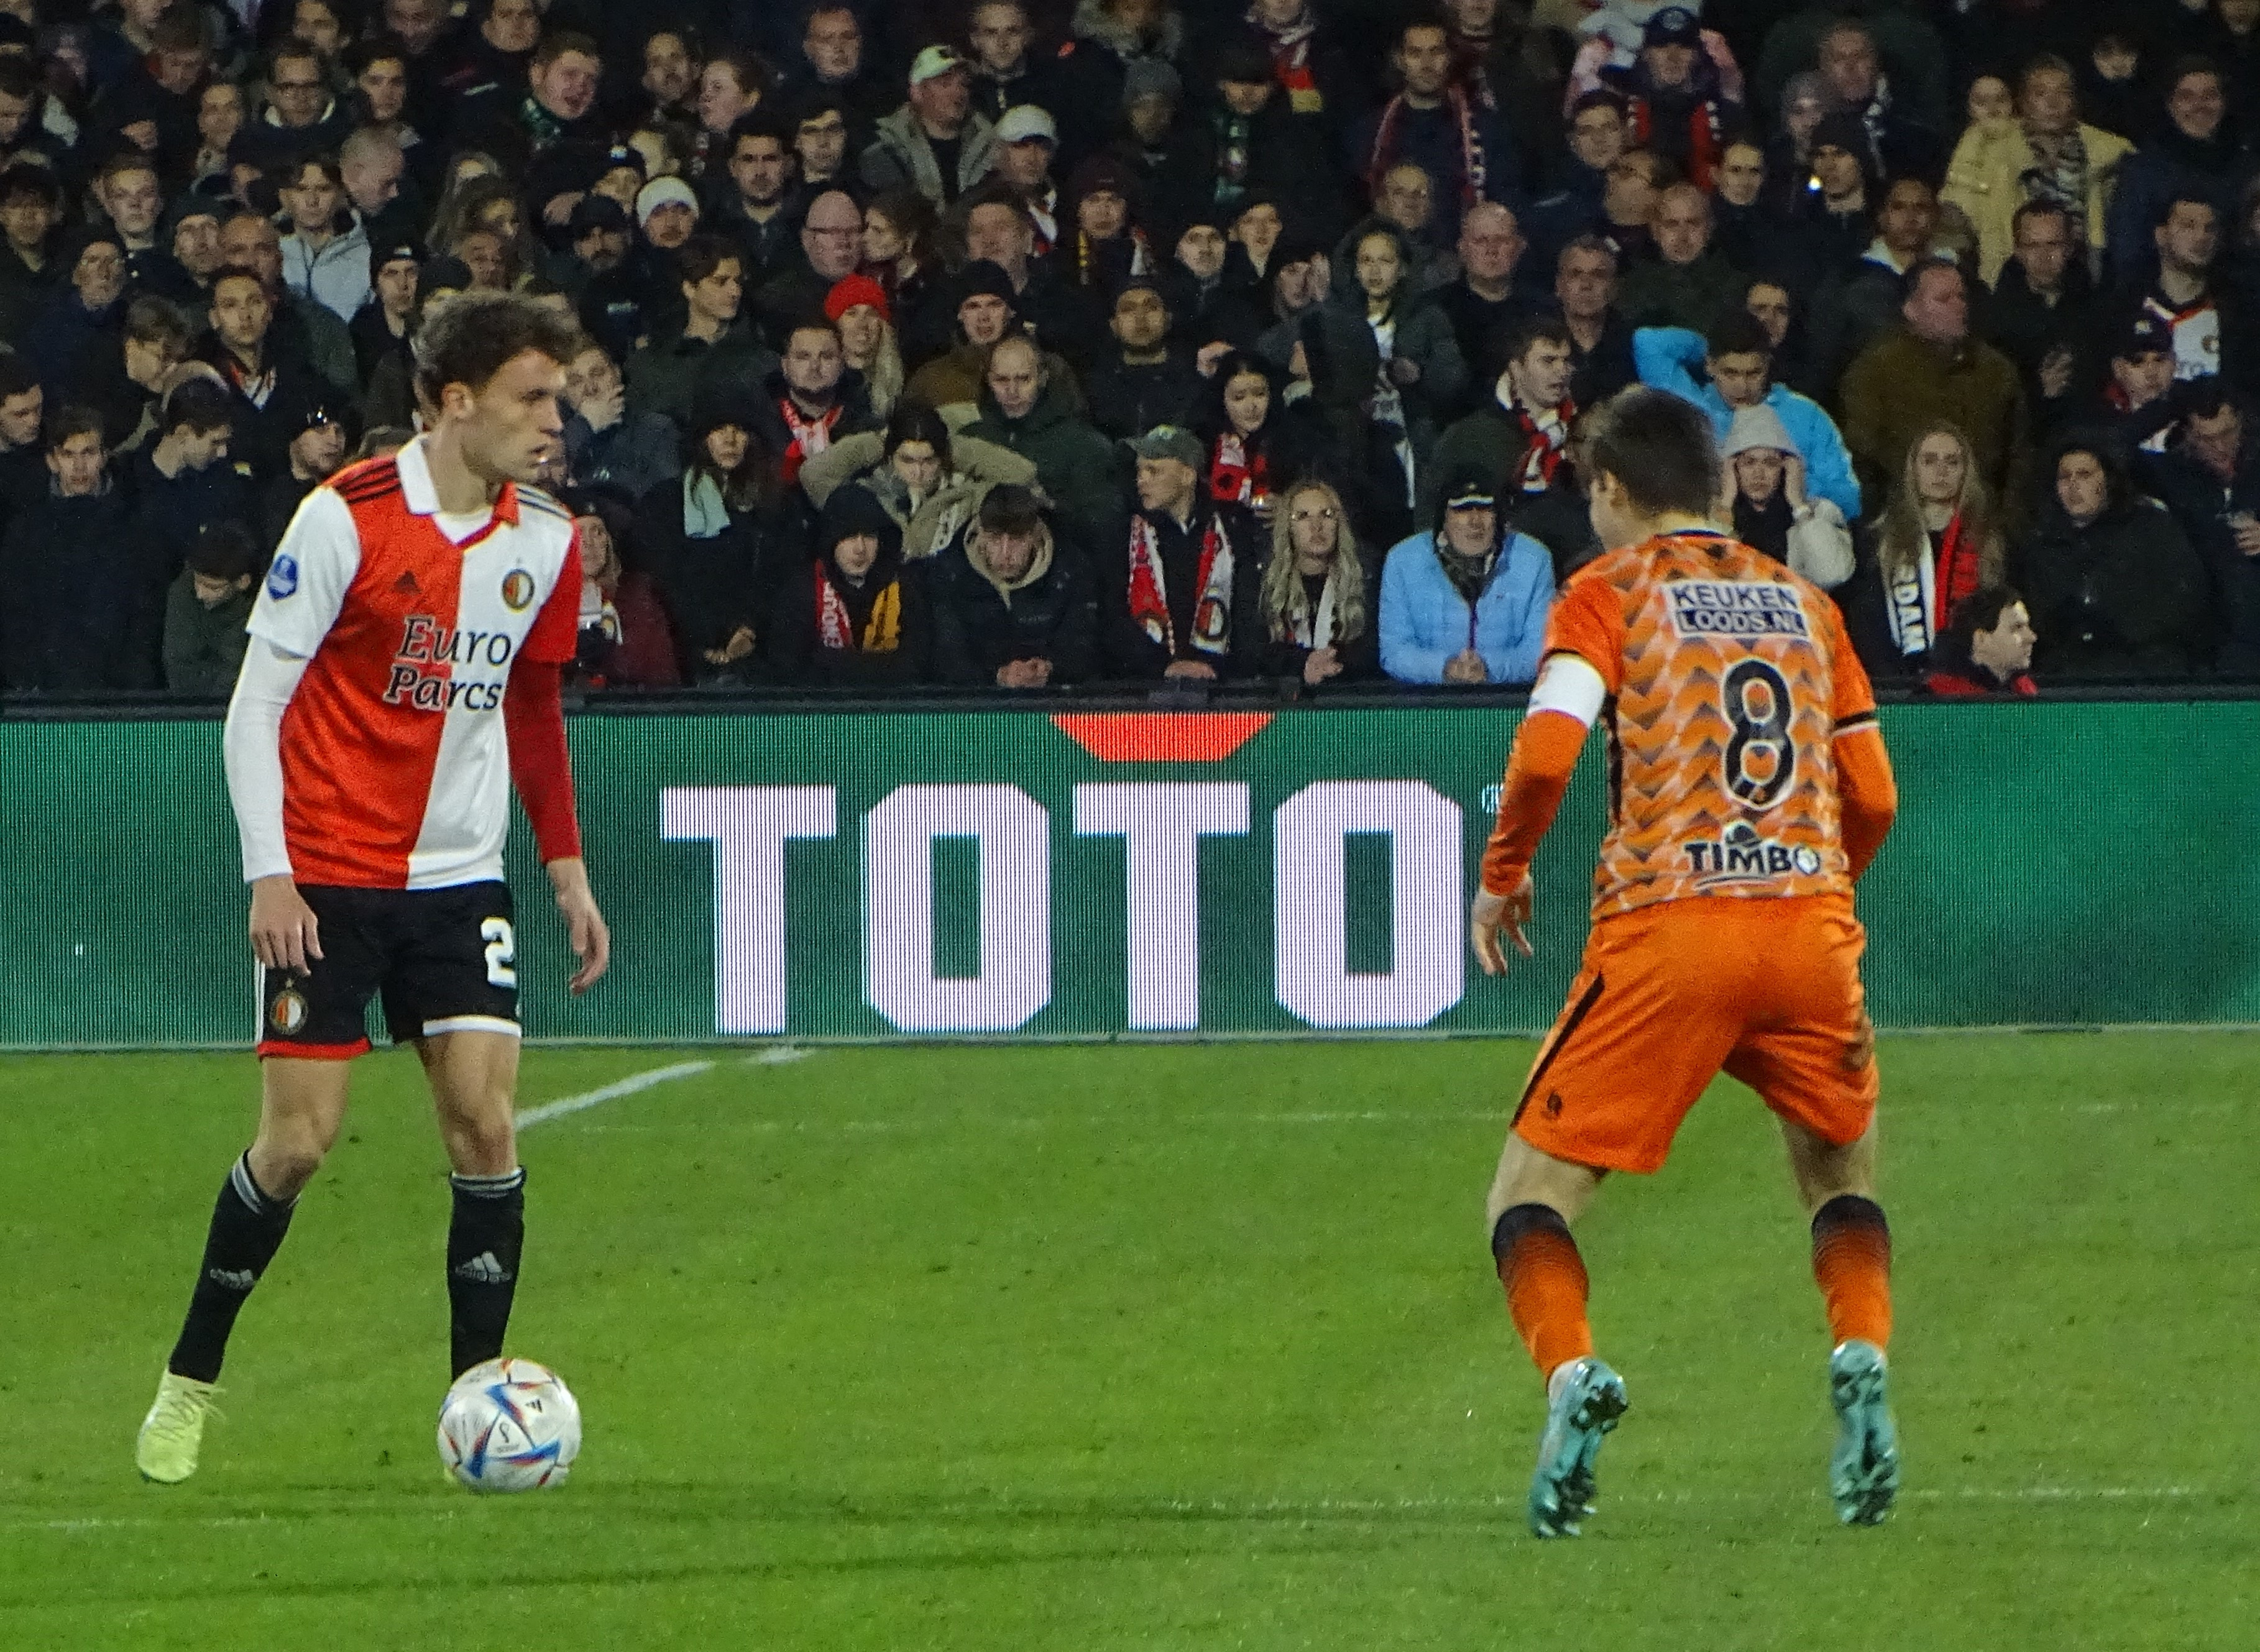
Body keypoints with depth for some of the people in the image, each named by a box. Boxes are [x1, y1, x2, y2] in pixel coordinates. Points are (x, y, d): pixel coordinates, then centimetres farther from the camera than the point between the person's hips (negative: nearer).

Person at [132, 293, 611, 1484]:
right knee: (300, 1138, -5)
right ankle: (189, 1384, 13)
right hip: (326, 878, -4)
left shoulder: (544, 542, 4)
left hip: (459, 880, 4)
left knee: (484, 1120, -8)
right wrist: (269, 874, -15)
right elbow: (256, 702, -9)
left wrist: (567, 870, 12)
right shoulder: (347, 519, -12)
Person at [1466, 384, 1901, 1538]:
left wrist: (1501, 874, 7)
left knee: (1532, 1194, 5)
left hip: (1667, 927, -3)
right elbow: (1874, 800, 16)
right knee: (1842, 1175, 24)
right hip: (1811, 923, 3)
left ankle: (1570, 1370, -24)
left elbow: (1548, 747, -9)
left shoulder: (1609, 592, 6)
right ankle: (1862, 1354, -5)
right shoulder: (1804, 604, 19)